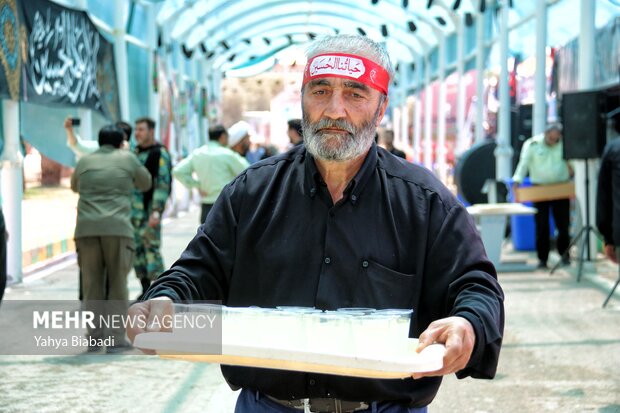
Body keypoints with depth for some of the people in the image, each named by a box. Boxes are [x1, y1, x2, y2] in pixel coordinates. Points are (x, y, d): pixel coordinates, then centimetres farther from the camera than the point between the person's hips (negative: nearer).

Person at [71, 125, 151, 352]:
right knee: (117, 284, 4)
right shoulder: (127, 158, 9)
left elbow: (75, 187, 35)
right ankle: (116, 339, 2)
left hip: (87, 228, 2)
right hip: (117, 227, -2)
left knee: (92, 285, 8)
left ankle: (94, 338, 7)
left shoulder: (85, 161, 15)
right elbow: (145, 184, 24)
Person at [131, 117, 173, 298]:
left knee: (151, 249, -10)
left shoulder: (159, 154, -9)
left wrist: (156, 211, -24)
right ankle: (145, 291, 17)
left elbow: (163, 184, -16)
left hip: (149, 210, -8)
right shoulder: (136, 152, 17)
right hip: (134, 209, 8)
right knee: (137, 249, 9)